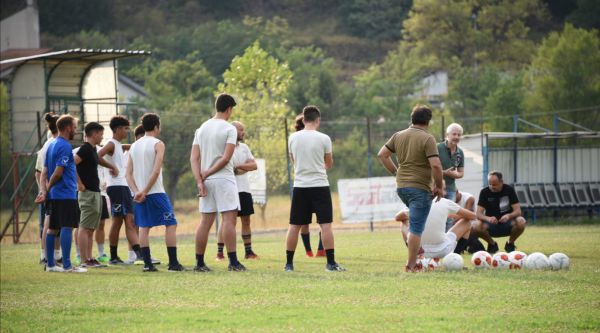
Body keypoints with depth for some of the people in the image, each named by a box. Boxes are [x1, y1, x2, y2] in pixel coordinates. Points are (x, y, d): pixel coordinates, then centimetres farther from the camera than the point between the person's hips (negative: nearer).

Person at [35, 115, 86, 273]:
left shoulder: (51, 145, 15)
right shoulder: (64, 146, -14)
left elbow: (44, 172, 13)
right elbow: (58, 172, -18)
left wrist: (44, 191, 2)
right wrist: (47, 190, -7)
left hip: (54, 196, 9)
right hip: (66, 195, -9)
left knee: (52, 228, 10)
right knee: (67, 228, -9)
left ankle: (50, 264, 14)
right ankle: (67, 265, -13)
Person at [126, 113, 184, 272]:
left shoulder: (134, 146, 13)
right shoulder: (158, 144, -6)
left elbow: (128, 174, 7)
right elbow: (156, 171, -16)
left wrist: (137, 191, -2)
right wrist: (144, 192, -13)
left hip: (139, 194, 6)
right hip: (156, 192, -6)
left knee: (144, 227, 8)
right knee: (171, 225, 1)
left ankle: (147, 264, 2)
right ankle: (173, 263, -3)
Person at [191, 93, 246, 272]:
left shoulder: (202, 128, 11)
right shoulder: (229, 129, -7)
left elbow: (194, 158, 5)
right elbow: (226, 158, -15)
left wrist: (199, 180, -2)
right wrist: (207, 174, -7)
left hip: (207, 181, 6)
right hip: (224, 178, -6)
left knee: (206, 221, 9)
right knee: (229, 218, -5)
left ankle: (199, 263, 9)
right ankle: (233, 261, -10)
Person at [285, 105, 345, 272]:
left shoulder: (293, 138, 1)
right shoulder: (323, 139, -6)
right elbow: (329, 164, 9)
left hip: (300, 186, 3)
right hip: (320, 186, -3)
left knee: (295, 225, 7)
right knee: (325, 224, -1)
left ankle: (289, 263, 10)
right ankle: (331, 263, -5)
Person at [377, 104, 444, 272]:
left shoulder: (398, 136, 9)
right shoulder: (427, 139, -11)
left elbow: (382, 154, 12)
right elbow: (435, 165, -18)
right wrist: (439, 186, -6)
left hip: (401, 187, 7)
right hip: (419, 188, -7)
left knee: (416, 223, 25)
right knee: (416, 228, -4)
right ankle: (411, 265, -4)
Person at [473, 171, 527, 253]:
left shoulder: (509, 190, -7)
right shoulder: (485, 192, -7)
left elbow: (518, 211, -13)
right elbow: (479, 214, -14)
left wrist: (508, 216, -36)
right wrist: (488, 218, -37)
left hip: (507, 223, 0)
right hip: (491, 225, 0)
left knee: (521, 222, -33)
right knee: (476, 227, -32)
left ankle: (510, 243, -2)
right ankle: (492, 244, 0)